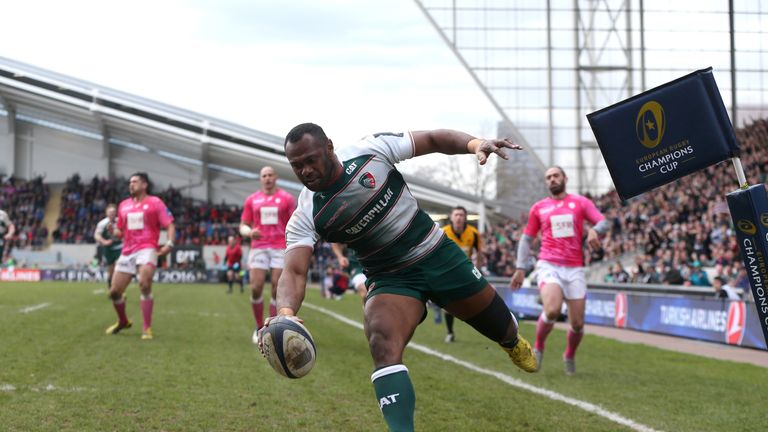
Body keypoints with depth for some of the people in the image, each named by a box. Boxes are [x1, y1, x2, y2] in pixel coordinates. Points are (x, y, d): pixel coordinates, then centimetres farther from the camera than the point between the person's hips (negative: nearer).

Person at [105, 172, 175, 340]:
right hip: (127, 252, 6)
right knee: (114, 291, 5)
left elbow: (170, 225, -5)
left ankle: (147, 328, -16)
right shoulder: (124, 205, 15)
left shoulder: (155, 202, -1)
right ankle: (123, 321, 33)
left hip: (146, 249, -6)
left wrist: (169, 243, -22)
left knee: (144, 285, -26)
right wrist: (114, 232, -2)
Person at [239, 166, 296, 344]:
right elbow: (243, 226, 12)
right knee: (256, 288, -7)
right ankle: (259, 328, 10)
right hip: (259, 248, 1)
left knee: (277, 290, -4)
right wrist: (249, 232, -11)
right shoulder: (252, 200, 10)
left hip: (281, 249, -1)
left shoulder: (287, 198, 5)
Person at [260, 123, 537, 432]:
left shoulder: (371, 150, -17)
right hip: (389, 280, -1)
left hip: (438, 255, 1)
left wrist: (476, 144, -26)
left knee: (500, 328, 15)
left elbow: (434, 140, -8)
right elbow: (294, 271, -26)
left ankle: (513, 343, 53)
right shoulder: (305, 217, -16)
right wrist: (285, 312, -47)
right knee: (383, 345, -30)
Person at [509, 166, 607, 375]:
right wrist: (520, 268, 6)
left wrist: (594, 230, -24)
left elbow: (603, 223, -1)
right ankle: (538, 347, -1)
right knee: (552, 310, -27)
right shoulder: (538, 208, 11)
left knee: (577, 323, 1)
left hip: (574, 269, 1)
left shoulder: (580, 202, 9)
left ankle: (570, 356, 30)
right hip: (549, 266, -1)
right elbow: (526, 239, 15)